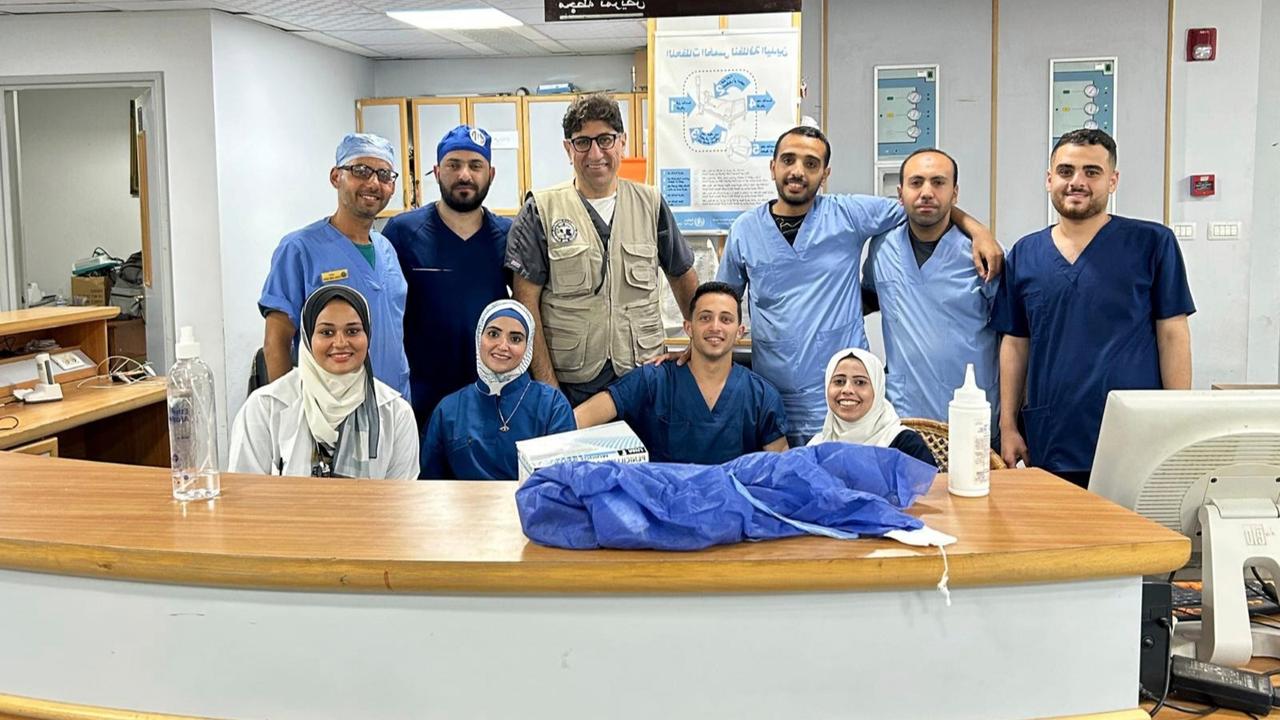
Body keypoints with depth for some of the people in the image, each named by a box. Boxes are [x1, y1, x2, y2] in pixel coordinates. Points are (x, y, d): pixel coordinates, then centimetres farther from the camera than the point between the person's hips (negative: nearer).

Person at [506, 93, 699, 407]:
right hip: (569, 382, -2)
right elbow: (527, 302, -6)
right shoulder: (542, 210, -3)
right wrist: (547, 386, -11)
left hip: (644, 375, 2)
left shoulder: (650, 204, 6)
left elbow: (682, 276, 17)